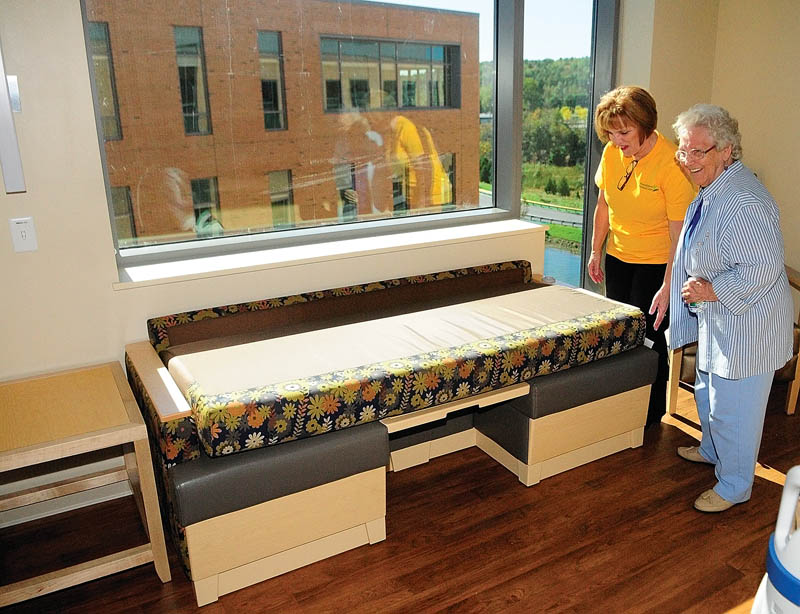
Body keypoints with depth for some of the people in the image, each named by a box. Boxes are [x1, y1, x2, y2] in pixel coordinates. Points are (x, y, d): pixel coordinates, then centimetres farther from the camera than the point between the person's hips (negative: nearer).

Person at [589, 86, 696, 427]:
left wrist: (667, 287, -24)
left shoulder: (671, 164, -22)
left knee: (648, 336, 0)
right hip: (618, 258, 6)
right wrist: (596, 251, 11)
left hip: (656, 263, -6)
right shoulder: (612, 152, -4)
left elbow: (679, 233, -22)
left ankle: (652, 413, 21)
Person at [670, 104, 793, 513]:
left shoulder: (743, 203, -28)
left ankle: (734, 486, 24)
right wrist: (699, 288, 11)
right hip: (718, 319, 10)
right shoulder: (712, 191, 6)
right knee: (708, 392, 27)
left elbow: (763, 269, -31)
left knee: (733, 407, 5)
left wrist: (711, 290, -23)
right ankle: (713, 450, 50)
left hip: (747, 327, -10)